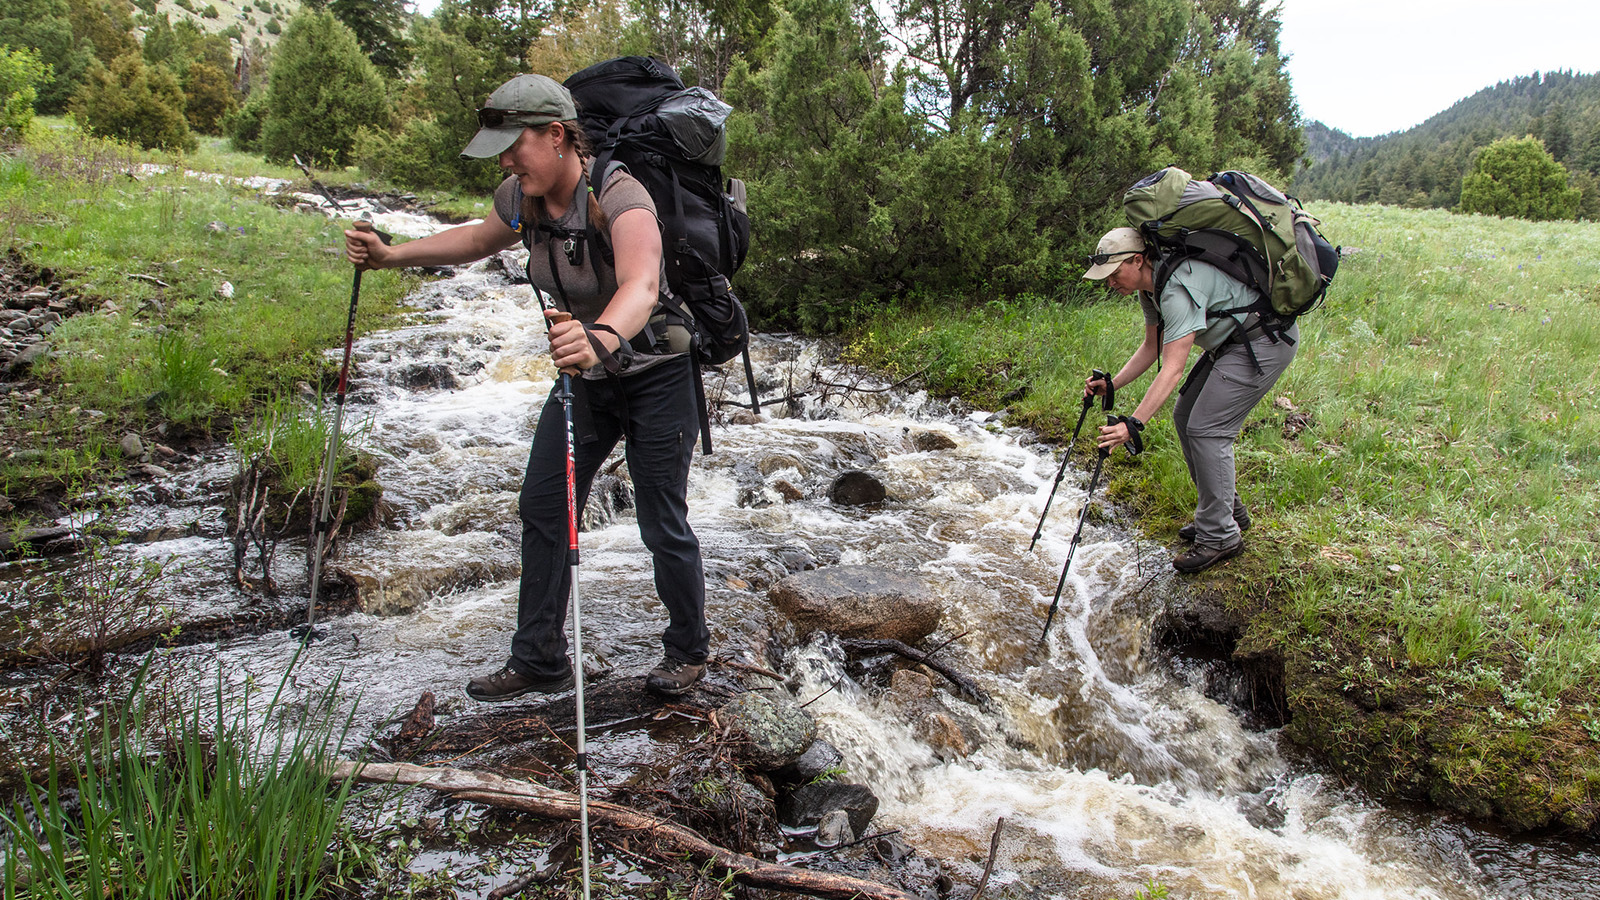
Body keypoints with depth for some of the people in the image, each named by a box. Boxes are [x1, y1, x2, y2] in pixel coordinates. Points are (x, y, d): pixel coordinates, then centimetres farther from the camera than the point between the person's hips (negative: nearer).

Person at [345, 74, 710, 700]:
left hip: (656, 374, -7)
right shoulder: (523, 196, -6)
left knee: (662, 525, -2)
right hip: (585, 375, 7)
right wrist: (393, 256, 7)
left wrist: (601, 338, -69)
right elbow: (479, 239, 17)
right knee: (541, 508, 6)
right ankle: (539, 662, 18)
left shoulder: (619, 197, -29)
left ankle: (688, 652, 22)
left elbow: (641, 287, -48)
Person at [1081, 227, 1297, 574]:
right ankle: (1229, 511, 22)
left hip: (1267, 339, -10)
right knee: (1186, 416, 9)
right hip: (1230, 342, 11)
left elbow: (1173, 368, -35)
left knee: (1207, 429, -15)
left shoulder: (1178, 287, -30)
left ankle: (1220, 536, -5)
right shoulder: (1150, 286, 2)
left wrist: (1133, 424, -40)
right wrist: (1112, 384, -1)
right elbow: (1152, 347, 12)